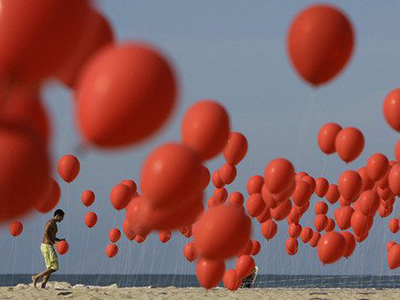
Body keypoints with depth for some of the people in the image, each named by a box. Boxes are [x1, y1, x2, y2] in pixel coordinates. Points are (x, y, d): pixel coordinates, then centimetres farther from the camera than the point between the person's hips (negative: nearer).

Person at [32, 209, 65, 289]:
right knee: (54, 267, -8)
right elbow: (46, 233, -27)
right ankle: (36, 277, -8)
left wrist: (59, 240, 17)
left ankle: (43, 286, 4)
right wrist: (53, 243, -22)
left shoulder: (52, 223, 19)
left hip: (45, 246, 11)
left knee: (50, 268, 10)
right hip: (47, 247, -11)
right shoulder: (52, 223, -13)